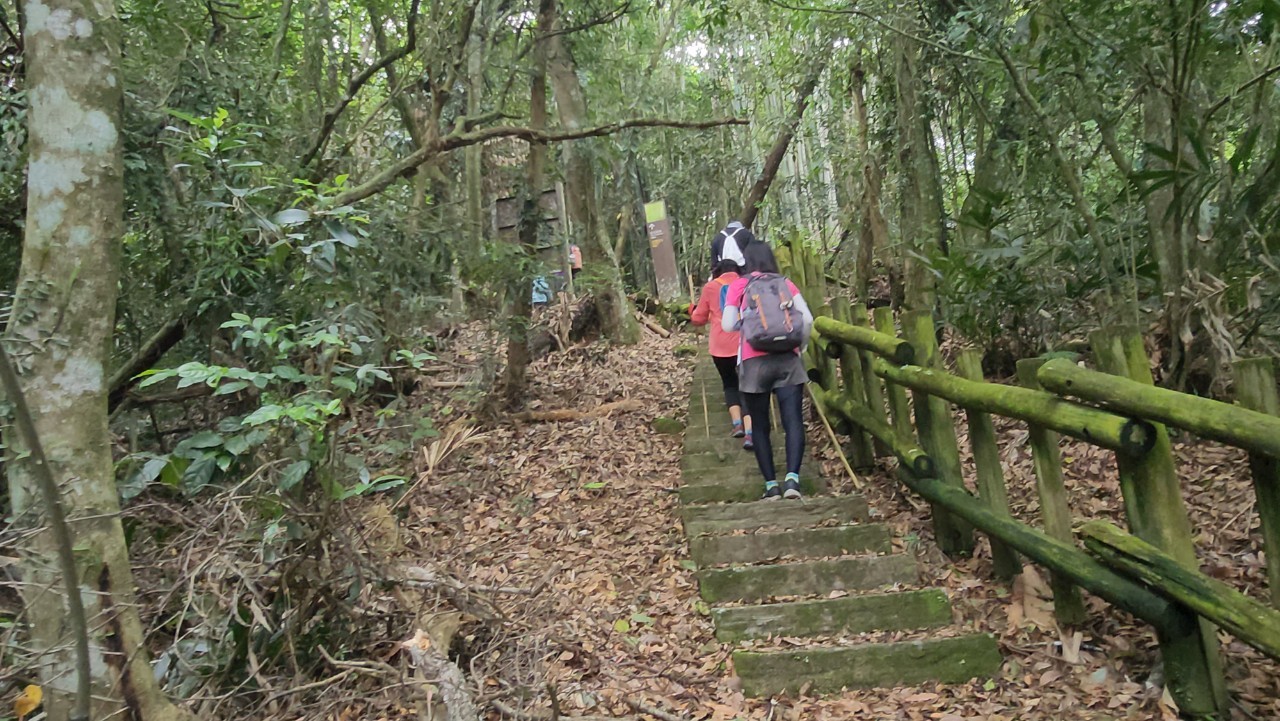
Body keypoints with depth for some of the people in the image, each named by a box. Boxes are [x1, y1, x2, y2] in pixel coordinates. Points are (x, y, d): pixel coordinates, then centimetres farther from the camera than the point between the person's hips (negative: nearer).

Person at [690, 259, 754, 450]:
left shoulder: (710, 287, 7)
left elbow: (698, 319, 13)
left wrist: (692, 313, 34)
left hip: (720, 346, 0)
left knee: (730, 384, 20)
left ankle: (737, 424, 3)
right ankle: (749, 433, -12)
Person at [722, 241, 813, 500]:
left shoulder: (738, 286, 8)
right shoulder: (785, 283, 13)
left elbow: (727, 325, 1)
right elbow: (807, 318, 2)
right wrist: (801, 345, 18)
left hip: (754, 362, -1)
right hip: (787, 359, 1)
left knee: (761, 425, 9)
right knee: (793, 420, -4)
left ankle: (771, 484, 6)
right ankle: (792, 477, -21)